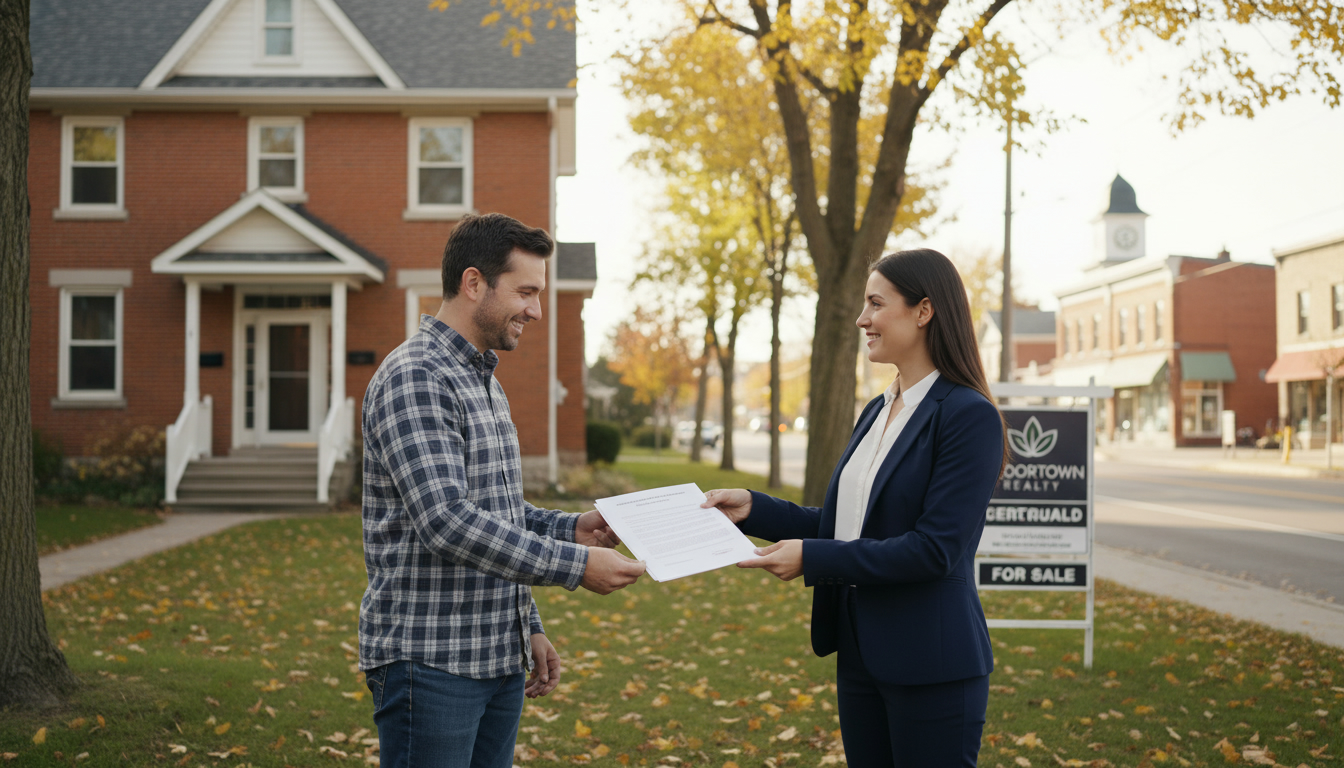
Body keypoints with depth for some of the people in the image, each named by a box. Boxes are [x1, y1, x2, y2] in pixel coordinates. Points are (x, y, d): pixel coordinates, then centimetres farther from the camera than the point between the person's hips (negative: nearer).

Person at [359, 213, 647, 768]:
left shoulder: (484, 383, 17)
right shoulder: (413, 379, -15)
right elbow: (447, 522, -24)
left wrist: (567, 527, 9)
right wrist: (574, 565, -23)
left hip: (499, 658, 9)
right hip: (430, 660, -9)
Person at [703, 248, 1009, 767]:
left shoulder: (969, 416, -15)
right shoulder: (877, 412, 13)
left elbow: (935, 547, -21)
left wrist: (811, 558, -20)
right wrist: (753, 510, 5)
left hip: (930, 665, -8)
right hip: (859, 652, 8)